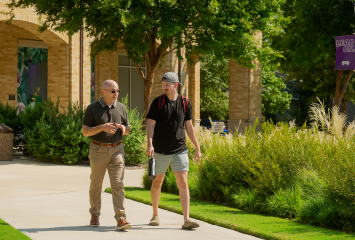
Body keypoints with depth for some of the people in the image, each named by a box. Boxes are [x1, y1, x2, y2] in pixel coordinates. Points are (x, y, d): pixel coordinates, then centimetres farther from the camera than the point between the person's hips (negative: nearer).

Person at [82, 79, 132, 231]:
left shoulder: (121, 108, 7)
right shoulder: (92, 109, -3)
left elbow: (128, 130, 15)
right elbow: (85, 131, -5)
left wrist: (123, 128, -9)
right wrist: (101, 128, -21)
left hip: (116, 150, 2)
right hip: (98, 150, -1)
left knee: (117, 184, -8)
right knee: (96, 184, 9)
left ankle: (121, 219, -13)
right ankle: (95, 215, 26)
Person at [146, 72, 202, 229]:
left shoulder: (185, 103, 5)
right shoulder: (157, 102, -2)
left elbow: (189, 127, 12)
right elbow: (151, 125, -4)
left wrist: (197, 148, 11)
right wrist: (149, 144, -18)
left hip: (179, 150, 1)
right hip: (160, 151, -1)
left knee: (183, 183, -9)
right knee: (157, 182, 11)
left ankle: (186, 219, -11)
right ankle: (155, 215, 28)